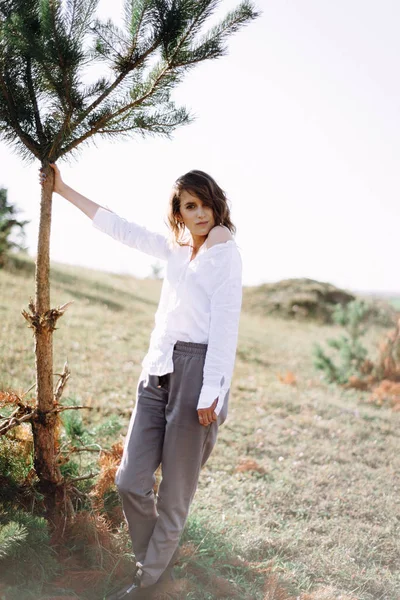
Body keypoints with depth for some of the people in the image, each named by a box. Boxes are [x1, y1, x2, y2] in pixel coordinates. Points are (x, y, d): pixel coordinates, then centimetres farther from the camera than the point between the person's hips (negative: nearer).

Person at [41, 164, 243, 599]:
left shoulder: (224, 253, -6)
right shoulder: (175, 248, 14)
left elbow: (225, 327, -13)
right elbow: (118, 227, 23)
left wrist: (211, 394, -19)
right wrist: (63, 190, 26)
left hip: (196, 370, -7)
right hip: (158, 368, 7)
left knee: (175, 492, 4)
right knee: (131, 481, 5)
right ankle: (156, 559, 28)